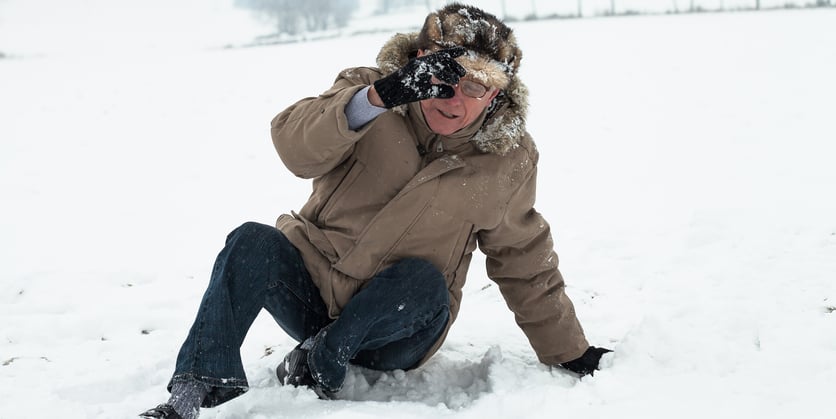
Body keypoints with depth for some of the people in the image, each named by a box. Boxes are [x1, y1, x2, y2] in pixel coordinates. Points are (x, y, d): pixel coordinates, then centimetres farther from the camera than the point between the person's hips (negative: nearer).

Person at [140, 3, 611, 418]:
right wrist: (378, 97, -46)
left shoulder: (508, 162, -6)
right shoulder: (369, 91, -10)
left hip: (394, 323, 0)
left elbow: (525, 264, 6)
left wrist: (569, 352, 9)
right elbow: (297, 146, -30)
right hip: (308, 290, 1)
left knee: (424, 281, -32)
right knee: (253, 243, -27)